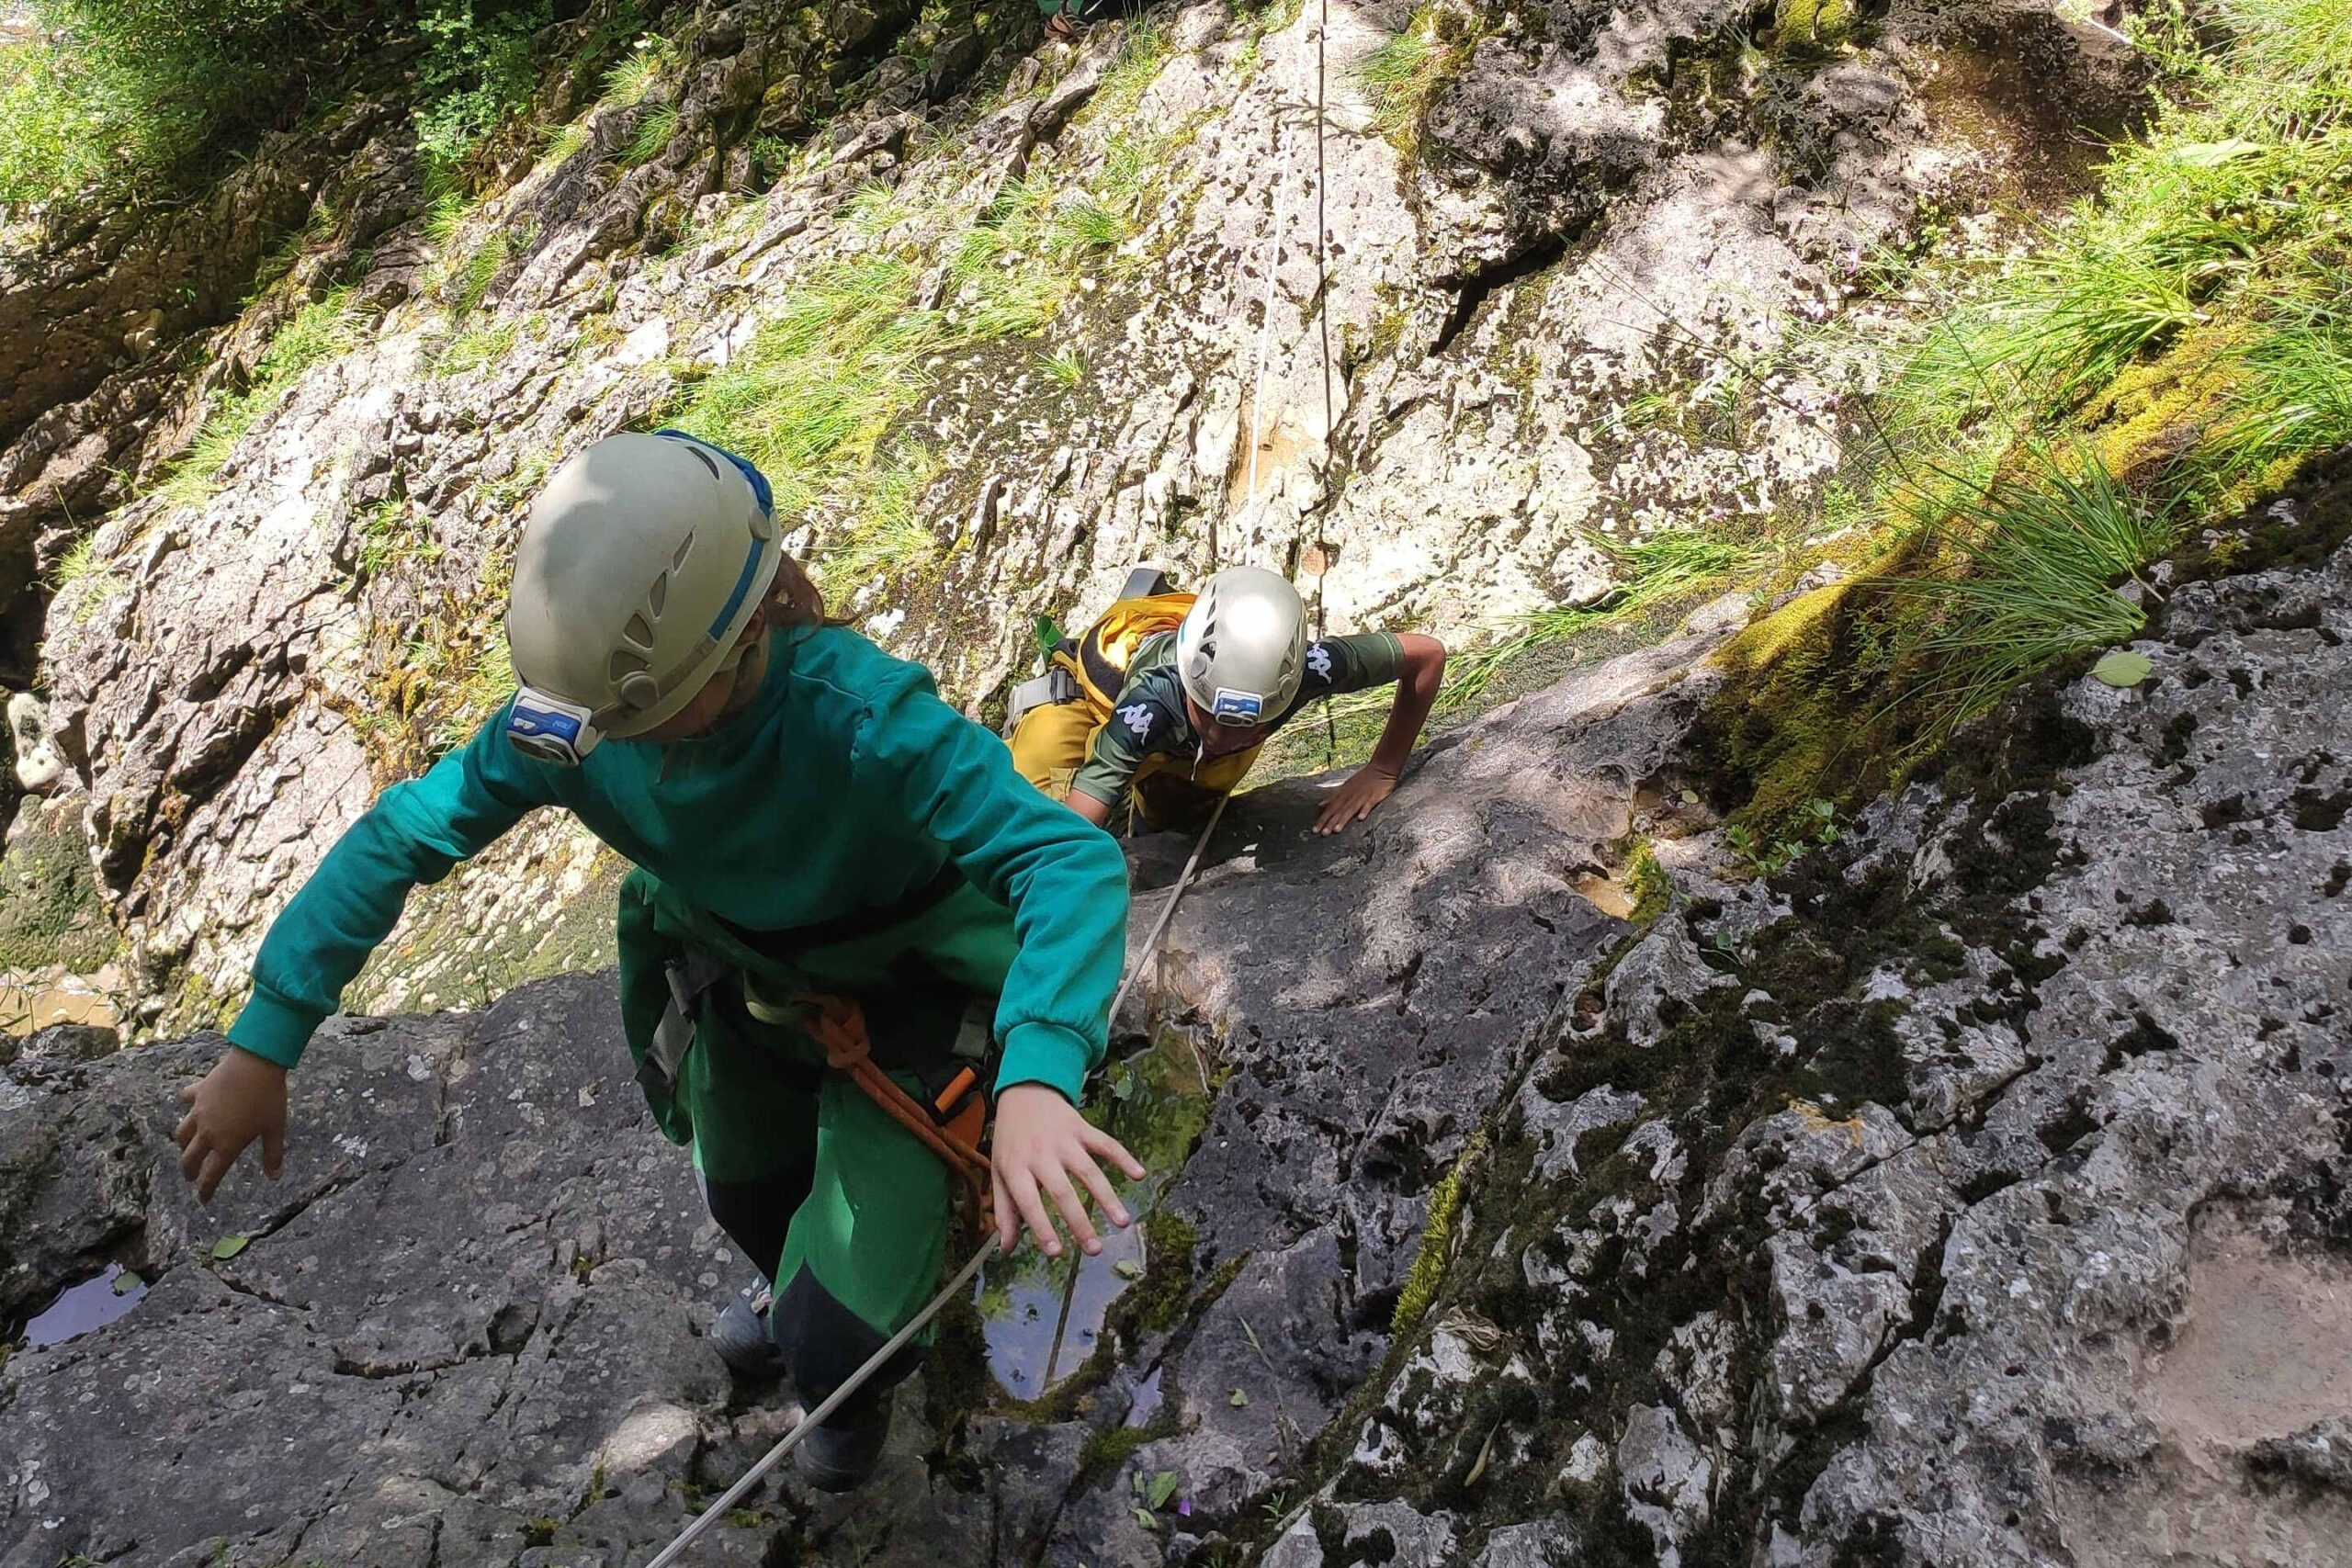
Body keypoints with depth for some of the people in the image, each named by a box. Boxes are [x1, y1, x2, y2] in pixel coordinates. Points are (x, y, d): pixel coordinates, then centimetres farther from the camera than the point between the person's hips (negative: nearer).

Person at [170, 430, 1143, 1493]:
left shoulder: (864, 721, -42)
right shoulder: (571, 710, -25)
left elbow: (1073, 863, -51)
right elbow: (399, 837, -15)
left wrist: (1035, 1079, -68)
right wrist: (262, 1043, -18)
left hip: (900, 1015, -5)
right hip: (739, 992, 6)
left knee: (834, 1348, -7)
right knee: (748, 1205, 31)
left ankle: (856, 1379, 34)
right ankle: (800, 1298, 71)